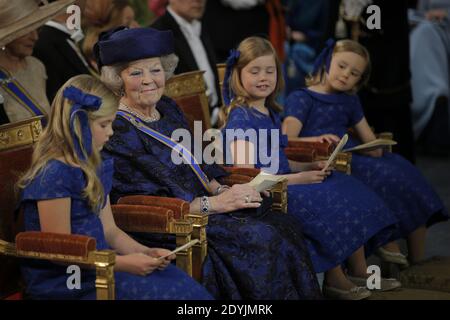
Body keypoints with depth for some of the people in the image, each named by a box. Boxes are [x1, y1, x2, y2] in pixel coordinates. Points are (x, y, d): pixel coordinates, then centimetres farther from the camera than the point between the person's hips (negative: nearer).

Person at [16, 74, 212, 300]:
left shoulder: (93, 168, 13)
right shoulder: (54, 174, -16)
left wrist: (146, 253, -1)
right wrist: (122, 263, -17)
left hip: (98, 267, 8)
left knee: (179, 279, -14)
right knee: (171, 291, -21)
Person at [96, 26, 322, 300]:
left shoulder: (168, 108, 11)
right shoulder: (117, 132, -14)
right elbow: (147, 203, -18)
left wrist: (221, 190, -2)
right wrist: (213, 204, -19)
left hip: (201, 203, 8)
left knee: (285, 227, -9)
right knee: (261, 239, -22)